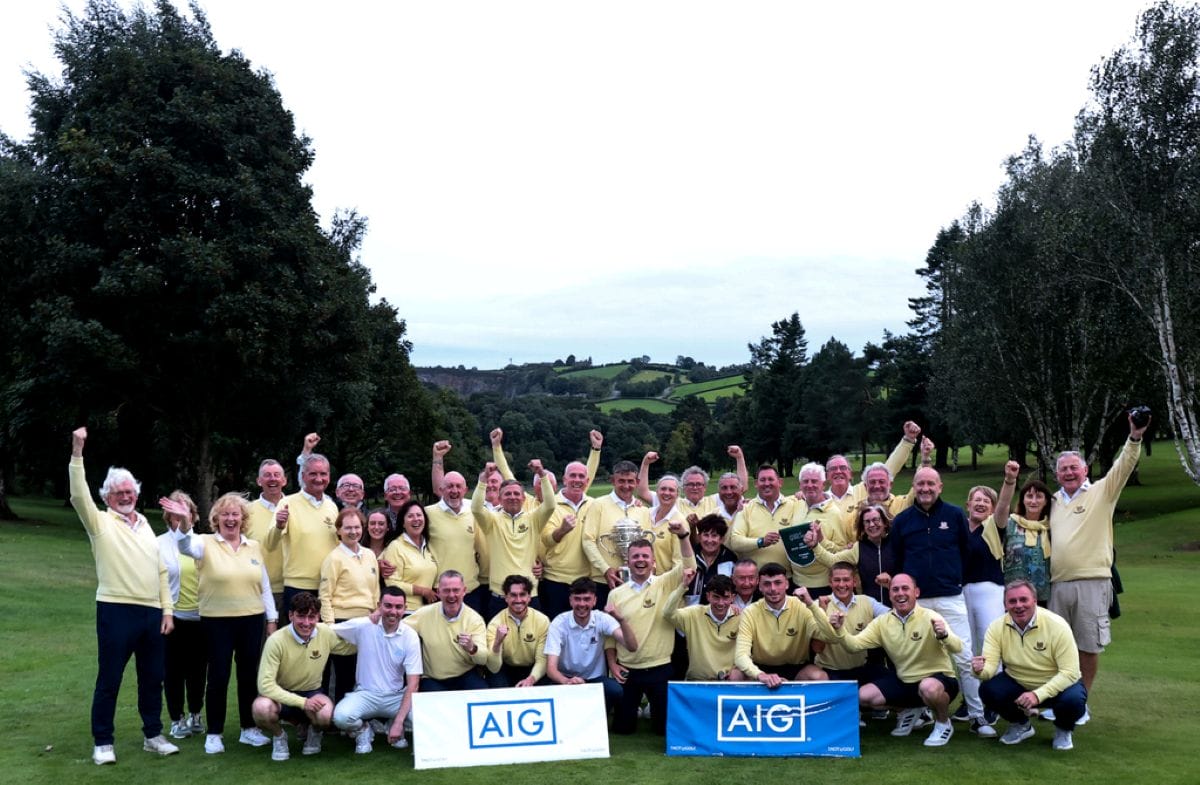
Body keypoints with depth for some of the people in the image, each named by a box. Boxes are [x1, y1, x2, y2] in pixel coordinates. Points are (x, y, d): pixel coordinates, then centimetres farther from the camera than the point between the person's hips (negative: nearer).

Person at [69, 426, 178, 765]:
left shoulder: (144, 526, 17)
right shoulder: (100, 522, 1)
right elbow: (79, 496, -17)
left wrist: (167, 610, 9)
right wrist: (77, 452, -27)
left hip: (152, 612, 5)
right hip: (116, 610, -5)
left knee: (152, 678, 12)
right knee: (109, 679, 1)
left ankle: (153, 735, 23)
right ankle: (102, 742, 12)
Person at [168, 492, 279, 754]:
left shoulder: (254, 547, 8)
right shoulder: (206, 544, -2)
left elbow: (264, 586, 12)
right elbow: (185, 546, -25)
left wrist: (272, 619, 10)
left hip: (252, 620, 3)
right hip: (217, 622, -3)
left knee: (249, 675, 10)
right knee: (218, 676, 2)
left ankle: (249, 728, 23)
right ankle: (214, 734, 13)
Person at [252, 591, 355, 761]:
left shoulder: (326, 634, -13)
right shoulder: (276, 641, -25)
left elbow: (353, 646, 4)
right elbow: (265, 684, -27)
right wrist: (302, 703, -32)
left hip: (311, 693, 2)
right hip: (282, 695, -2)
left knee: (325, 715, -33)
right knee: (261, 708, -36)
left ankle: (314, 732, 7)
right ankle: (279, 736, 0)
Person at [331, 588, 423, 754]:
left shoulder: (410, 636, -8)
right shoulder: (362, 626, -8)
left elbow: (413, 684, -11)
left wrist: (399, 722, -20)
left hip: (396, 696, 1)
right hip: (365, 695, -1)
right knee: (341, 716, -32)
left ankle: (394, 725, 10)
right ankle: (363, 730, 6)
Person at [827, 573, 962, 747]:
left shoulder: (929, 617, -18)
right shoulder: (882, 622, -4)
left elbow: (957, 648, -29)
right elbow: (854, 645, -9)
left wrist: (943, 635, -52)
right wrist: (840, 630, -30)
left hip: (939, 678, -5)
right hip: (904, 680, 5)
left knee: (929, 687, -39)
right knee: (863, 696, -10)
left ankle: (943, 724, -5)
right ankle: (910, 712, 16)